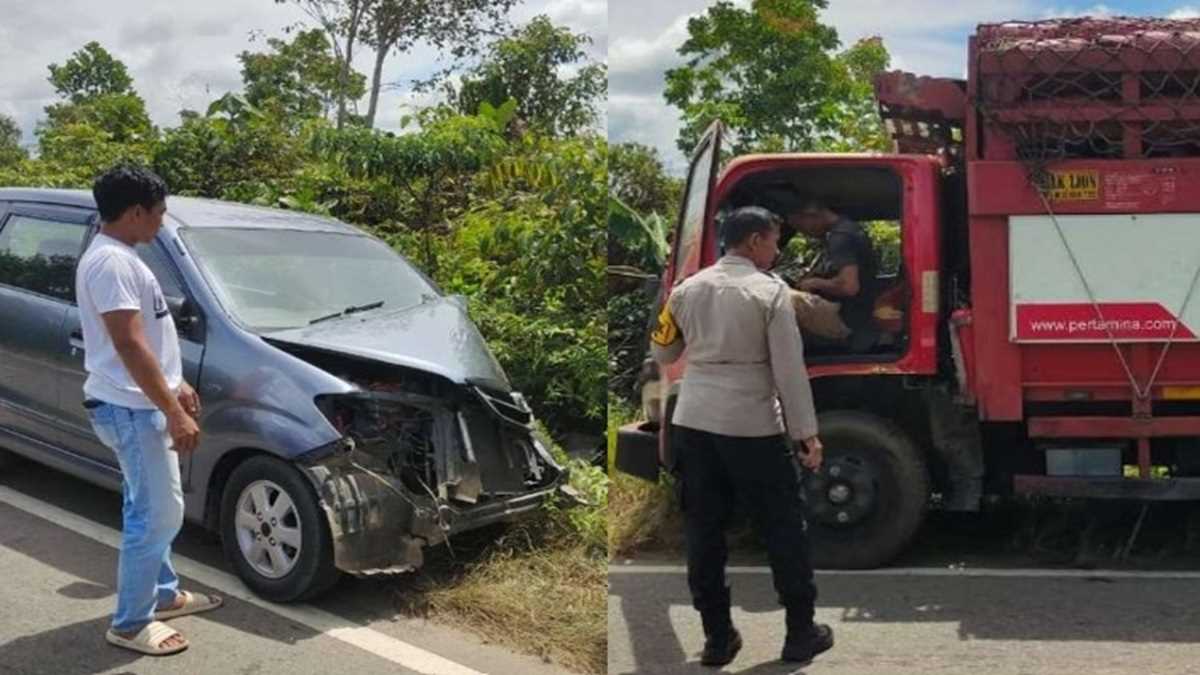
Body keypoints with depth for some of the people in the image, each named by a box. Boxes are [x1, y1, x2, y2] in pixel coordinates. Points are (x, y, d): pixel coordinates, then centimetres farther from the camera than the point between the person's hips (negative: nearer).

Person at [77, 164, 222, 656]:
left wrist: (176, 386, 23)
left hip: (137, 404, 11)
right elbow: (130, 346, -26)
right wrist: (174, 412, -24)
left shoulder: (121, 257, 13)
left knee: (149, 509, 20)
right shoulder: (110, 262, -21)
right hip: (130, 409, -11)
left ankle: (164, 594, 35)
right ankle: (130, 624, 6)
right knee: (157, 514, -5)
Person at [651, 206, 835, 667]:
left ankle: (717, 637, 16)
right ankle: (801, 633, 18)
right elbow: (790, 369, -9)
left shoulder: (687, 289, 7)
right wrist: (807, 433, -5)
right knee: (784, 529, 10)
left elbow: (662, 355, 16)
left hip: (693, 422, 5)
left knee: (703, 531, 10)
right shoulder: (770, 290, -6)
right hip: (753, 426, -4)